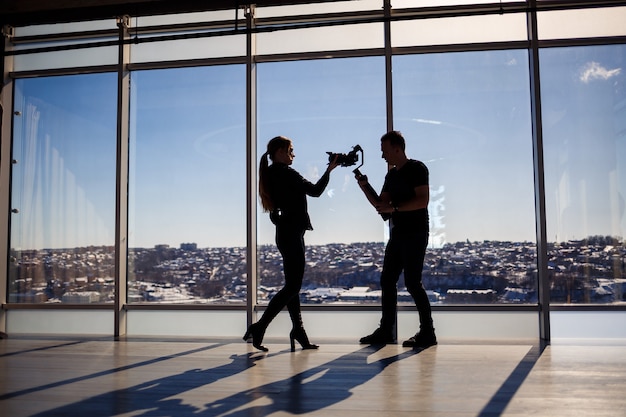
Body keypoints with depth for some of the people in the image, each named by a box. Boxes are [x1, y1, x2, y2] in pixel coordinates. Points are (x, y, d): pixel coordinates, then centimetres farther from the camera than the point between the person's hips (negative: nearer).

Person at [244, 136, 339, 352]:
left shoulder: (271, 174, 14)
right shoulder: (285, 173, -13)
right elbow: (315, 191, -13)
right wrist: (329, 170, -6)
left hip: (286, 233, 10)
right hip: (291, 233, -10)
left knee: (292, 284, 11)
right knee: (292, 286, -7)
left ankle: (298, 332, 16)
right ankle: (259, 328, -7)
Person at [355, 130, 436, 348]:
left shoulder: (417, 169, -8)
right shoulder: (391, 175, 17)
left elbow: (422, 200, -18)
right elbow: (380, 204, 16)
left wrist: (394, 208, -20)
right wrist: (364, 186, 3)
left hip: (415, 234, -9)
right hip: (397, 234, 9)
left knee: (412, 282, -10)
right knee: (387, 280, 7)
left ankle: (427, 332, -2)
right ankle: (386, 330, 15)